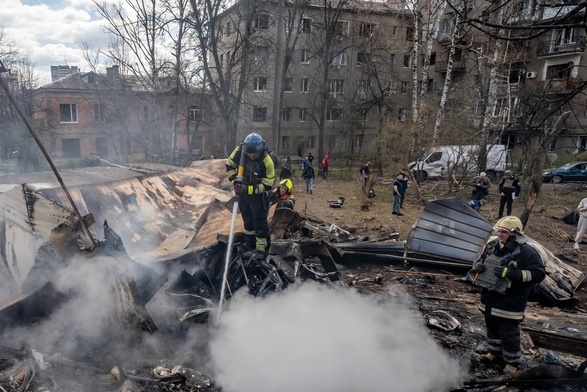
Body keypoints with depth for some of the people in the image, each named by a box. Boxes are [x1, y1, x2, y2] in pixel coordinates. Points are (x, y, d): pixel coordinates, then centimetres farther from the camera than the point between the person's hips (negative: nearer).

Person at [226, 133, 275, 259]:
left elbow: (266, 185, -24)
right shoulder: (240, 151, -18)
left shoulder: (267, 162, -29)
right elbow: (230, 165, -2)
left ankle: (262, 249, 10)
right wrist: (234, 179, -17)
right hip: (243, 192, 5)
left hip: (258, 195, -5)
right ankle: (250, 246, 34)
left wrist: (248, 189, -32)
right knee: (247, 221, 18)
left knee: (260, 222, -2)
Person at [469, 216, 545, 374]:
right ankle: (494, 352, 42)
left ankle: (513, 362, 23)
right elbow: (479, 261, 16)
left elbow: (539, 273, -18)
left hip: (510, 302, -6)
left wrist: (513, 273, -29)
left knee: (509, 333, 3)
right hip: (490, 298, 7)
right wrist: (477, 266, -9)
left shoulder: (526, 252, -16)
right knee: (492, 327, 22)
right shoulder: (491, 246, 2)